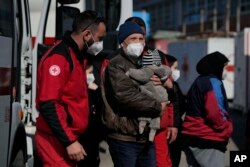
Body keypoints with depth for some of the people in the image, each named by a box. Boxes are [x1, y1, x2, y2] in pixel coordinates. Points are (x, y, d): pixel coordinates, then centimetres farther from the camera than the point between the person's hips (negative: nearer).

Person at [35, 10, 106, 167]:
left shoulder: (77, 56, 14)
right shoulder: (59, 57, -16)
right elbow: (48, 105, -23)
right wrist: (69, 141, -23)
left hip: (69, 138, 9)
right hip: (56, 141, -9)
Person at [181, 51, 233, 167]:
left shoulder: (198, 82, 19)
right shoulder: (213, 82, -11)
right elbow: (215, 113, -21)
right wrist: (227, 129, -6)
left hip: (193, 137, 10)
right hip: (207, 140, -10)